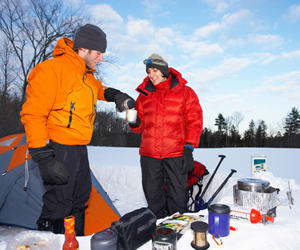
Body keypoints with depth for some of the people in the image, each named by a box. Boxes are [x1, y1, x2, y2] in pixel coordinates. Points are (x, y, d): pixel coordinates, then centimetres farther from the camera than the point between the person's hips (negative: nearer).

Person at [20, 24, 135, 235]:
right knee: (58, 206, -2)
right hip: (59, 149, -9)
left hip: (80, 149, 9)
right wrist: (43, 156, -22)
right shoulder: (51, 69, -15)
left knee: (79, 202, 19)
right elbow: (33, 114, -18)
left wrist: (114, 95, 11)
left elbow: (98, 89, 34)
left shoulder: (87, 75, 12)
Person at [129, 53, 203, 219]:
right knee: (153, 195, 12)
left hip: (176, 154, -3)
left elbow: (194, 122, -1)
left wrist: (189, 148, -9)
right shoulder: (144, 95, 12)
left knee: (178, 195, 2)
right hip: (149, 155, 4)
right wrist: (135, 123, -8)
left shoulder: (185, 92, 3)